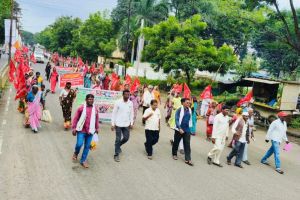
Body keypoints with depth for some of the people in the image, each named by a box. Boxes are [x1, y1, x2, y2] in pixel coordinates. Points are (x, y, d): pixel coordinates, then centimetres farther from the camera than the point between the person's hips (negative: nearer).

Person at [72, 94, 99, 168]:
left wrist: (97, 128, 15)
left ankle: (83, 160, 21)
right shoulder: (81, 108, -6)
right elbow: (76, 118, -2)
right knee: (79, 144, -8)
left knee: (87, 146, 6)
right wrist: (74, 128, -4)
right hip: (81, 130, -3)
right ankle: (76, 153, 26)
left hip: (90, 131, 3)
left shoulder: (95, 109, 3)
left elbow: (97, 119, 13)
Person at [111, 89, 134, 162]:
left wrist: (131, 123, 6)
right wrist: (113, 124, -9)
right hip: (118, 124, -4)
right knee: (118, 139, 1)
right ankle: (116, 155, 12)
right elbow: (114, 113, -7)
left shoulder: (130, 103, 2)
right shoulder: (118, 102, -10)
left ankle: (118, 146, 38)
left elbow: (131, 113, 10)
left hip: (126, 124, 4)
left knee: (126, 138, 9)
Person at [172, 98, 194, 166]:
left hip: (187, 130, 4)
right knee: (176, 142, 13)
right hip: (179, 129, -4)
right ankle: (174, 154, 36)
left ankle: (188, 159, 1)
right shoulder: (179, 110, -14)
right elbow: (176, 120, -18)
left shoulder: (189, 110, 4)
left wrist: (190, 127, 17)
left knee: (187, 144, 0)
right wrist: (179, 128, -26)